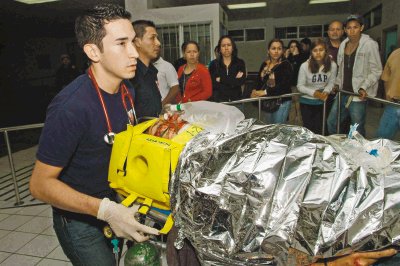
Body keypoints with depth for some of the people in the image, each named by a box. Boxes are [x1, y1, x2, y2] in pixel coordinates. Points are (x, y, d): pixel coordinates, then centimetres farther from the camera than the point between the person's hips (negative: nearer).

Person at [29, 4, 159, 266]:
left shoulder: (126, 90, -6)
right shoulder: (70, 107, -31)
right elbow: (41, 184, -24)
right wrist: (105, 210, -33)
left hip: (116, 201, 7)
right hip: (80, 221, -7)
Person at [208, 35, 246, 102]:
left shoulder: (240, 63, 8)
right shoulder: (214, 64, 6)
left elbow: (241, 81, -6)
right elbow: (213, 84, -5)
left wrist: (221, 79, -7)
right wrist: (234, 79, -6)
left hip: (236, 99, 0)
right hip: (219, 99, 0)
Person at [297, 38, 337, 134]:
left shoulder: (332, 65, -10)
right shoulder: (305, 66, -15)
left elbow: (331, 82, 2)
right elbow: (300, 86, -10)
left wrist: (326, 92, -17)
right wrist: (314, 93, -20)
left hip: (322, 102, 1)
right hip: (307, 102, -1)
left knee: (319, 129, 8)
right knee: (308, 128, 7)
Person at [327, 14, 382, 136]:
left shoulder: (370, 44, -6)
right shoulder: (343, 44, 11)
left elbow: (376, 71, -7)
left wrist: (364, 88, -19)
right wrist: (337, 83, 10)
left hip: (358, 95, -6)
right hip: (342, 92, 6)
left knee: (357, 130, -2)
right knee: (331, 122, 11)